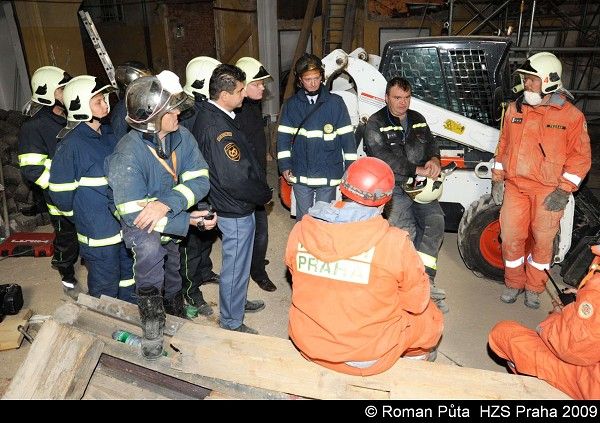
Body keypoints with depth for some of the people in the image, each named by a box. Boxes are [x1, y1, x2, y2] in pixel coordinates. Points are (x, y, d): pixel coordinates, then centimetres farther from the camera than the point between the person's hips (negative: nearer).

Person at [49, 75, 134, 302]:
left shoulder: (108, 134, 4)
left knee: (128, 277, 23)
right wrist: (82, 216, 0)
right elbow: (61, 192, -14)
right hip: (99, 232, -7)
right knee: (106, 287, 8)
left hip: (124, 225, 8)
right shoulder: (71, 144, -18)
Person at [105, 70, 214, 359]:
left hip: (170, 221, 5)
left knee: (173, 279, 23)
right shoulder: (128, 155, -34)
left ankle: (176, 319, 54)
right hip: (140, 225, -5)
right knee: (150, 249, -38)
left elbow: (199, 180, -24)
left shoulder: (182, 137, -19)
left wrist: (166, 203, -42)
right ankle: (152, 324, -21)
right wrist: (189, 220, -34)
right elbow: (134, 214, -33)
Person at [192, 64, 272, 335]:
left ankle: (237, 301, 47)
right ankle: (231, 321, 27)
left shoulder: (208, 115, 4)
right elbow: (235, 178, -29)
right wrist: (265, 194, -13)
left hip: (232, 206, 10)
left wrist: (260, 191, 10)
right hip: (235, 210, -10)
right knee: (235, 266, 8)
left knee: (238, 261, 26)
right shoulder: (218, 128, -28)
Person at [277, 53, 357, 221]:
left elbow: (347, 137, -2)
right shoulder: (291, 104, 2)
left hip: (329, 176, -1)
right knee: (303, 218, 14)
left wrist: (351, 168, -3)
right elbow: (283, 137, 5)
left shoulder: (335, 102, -4)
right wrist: (284, 165, -1)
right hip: (300, 175, 2)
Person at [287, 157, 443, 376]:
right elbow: (417, 302, -12)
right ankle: (416, 357, 50)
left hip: (306, 342, 4)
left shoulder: (300, 231, -13)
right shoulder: (394, 243, -25)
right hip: (367, 357, -3)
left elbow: (300, 279, 2)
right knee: (430, 316, 24)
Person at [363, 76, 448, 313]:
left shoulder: (418, 119, 18)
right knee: (404, 231, -20)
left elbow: (432, 144, 21)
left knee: (435, 221, -16)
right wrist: (418, 170, -17)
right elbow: (384, 157, -14)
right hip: (393, 187, -5)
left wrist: (434, 161, -5)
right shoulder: (375, 123, -2)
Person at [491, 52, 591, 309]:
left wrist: (563, 191, -10)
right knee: (511, 238, 5)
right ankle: (513, 283, 27)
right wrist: (497, 179, 10)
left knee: (543, 241, 8)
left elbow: (581, 157, -3)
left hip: (548, 191, -2)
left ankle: (534, 288, 28)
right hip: (515, 186, 3)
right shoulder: (514, 109, 7)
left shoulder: (571, 115, -4)